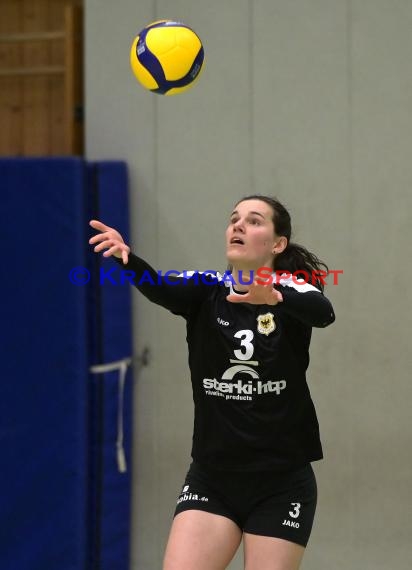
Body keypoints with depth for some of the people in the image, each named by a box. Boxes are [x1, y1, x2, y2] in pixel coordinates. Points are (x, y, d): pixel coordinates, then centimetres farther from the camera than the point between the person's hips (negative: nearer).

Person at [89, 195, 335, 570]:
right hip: (211, 479, 2)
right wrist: (126, 257, -46)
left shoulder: (295, 289, -5)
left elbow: (323, 312, -29)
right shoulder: (205, 291, -1)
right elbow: (159, 288, -23)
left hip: (282, 484, -2)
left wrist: (275, 298, -52)